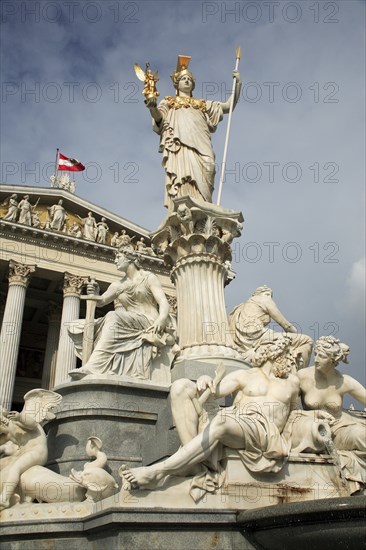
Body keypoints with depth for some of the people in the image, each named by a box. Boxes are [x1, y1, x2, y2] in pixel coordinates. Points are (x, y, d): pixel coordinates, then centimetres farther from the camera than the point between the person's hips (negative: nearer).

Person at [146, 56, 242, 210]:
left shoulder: (202, 104, 35)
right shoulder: (168, 102, 29)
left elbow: (228, 106, 29)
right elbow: (158, 117, 10)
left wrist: (237, 83, 18)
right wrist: (152, 107, -13)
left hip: (199, 145, 3)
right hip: (178, 144, -3)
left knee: (200, 179, -19)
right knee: (182, 178, -24)